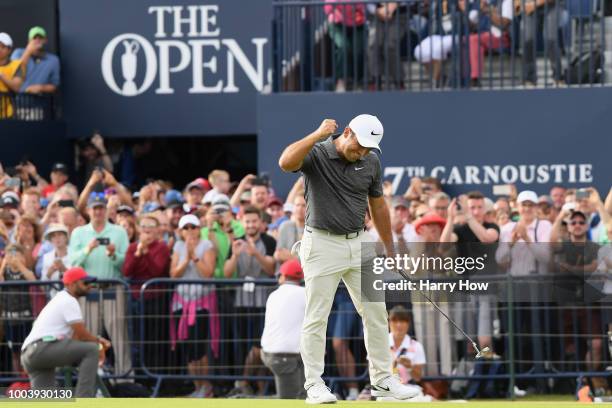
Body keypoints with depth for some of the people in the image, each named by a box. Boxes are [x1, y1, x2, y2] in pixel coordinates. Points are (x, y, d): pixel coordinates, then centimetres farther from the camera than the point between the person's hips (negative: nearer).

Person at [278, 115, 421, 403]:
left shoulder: (371, 162, 3)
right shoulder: (316, 154, -11)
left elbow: (378, 206, 14)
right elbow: (286, 162, -34)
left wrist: (390, 251, 16)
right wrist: (319, 134, -30)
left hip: (360, 243, 5)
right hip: (323, 245, -5)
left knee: (376, 314, 7)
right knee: (317, 317, -2)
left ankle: (382, 380, 16)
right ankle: (314, 384, 5)